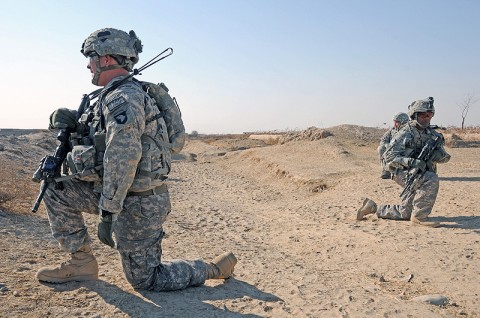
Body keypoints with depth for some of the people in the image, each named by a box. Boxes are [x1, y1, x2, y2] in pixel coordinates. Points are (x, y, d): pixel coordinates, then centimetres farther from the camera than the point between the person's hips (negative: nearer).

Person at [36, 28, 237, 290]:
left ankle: (215, 268, 18)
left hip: (139, 203, -9)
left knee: (144, 279, 6)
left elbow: (122, 161, -30)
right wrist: (69, 119, 5)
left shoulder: (124, 99, -22)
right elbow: (97, 130, 24)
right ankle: (81, 262, 18)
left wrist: (107, 213, -26)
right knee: (55, 189, 11)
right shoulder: (113, 95, 11)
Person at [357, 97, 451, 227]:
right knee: (432, 179, -33)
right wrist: (412, 162, -32)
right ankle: (419, 216, -21)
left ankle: (373, 207, 28)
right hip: (403, 173, -7)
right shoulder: (405, 134, -13)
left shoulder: (431, 133, 6)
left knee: (404, 214, 12)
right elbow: (389, 157, -20)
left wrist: (439, 155, -19)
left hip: (420, 176, 7)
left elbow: (445, 156, 7)